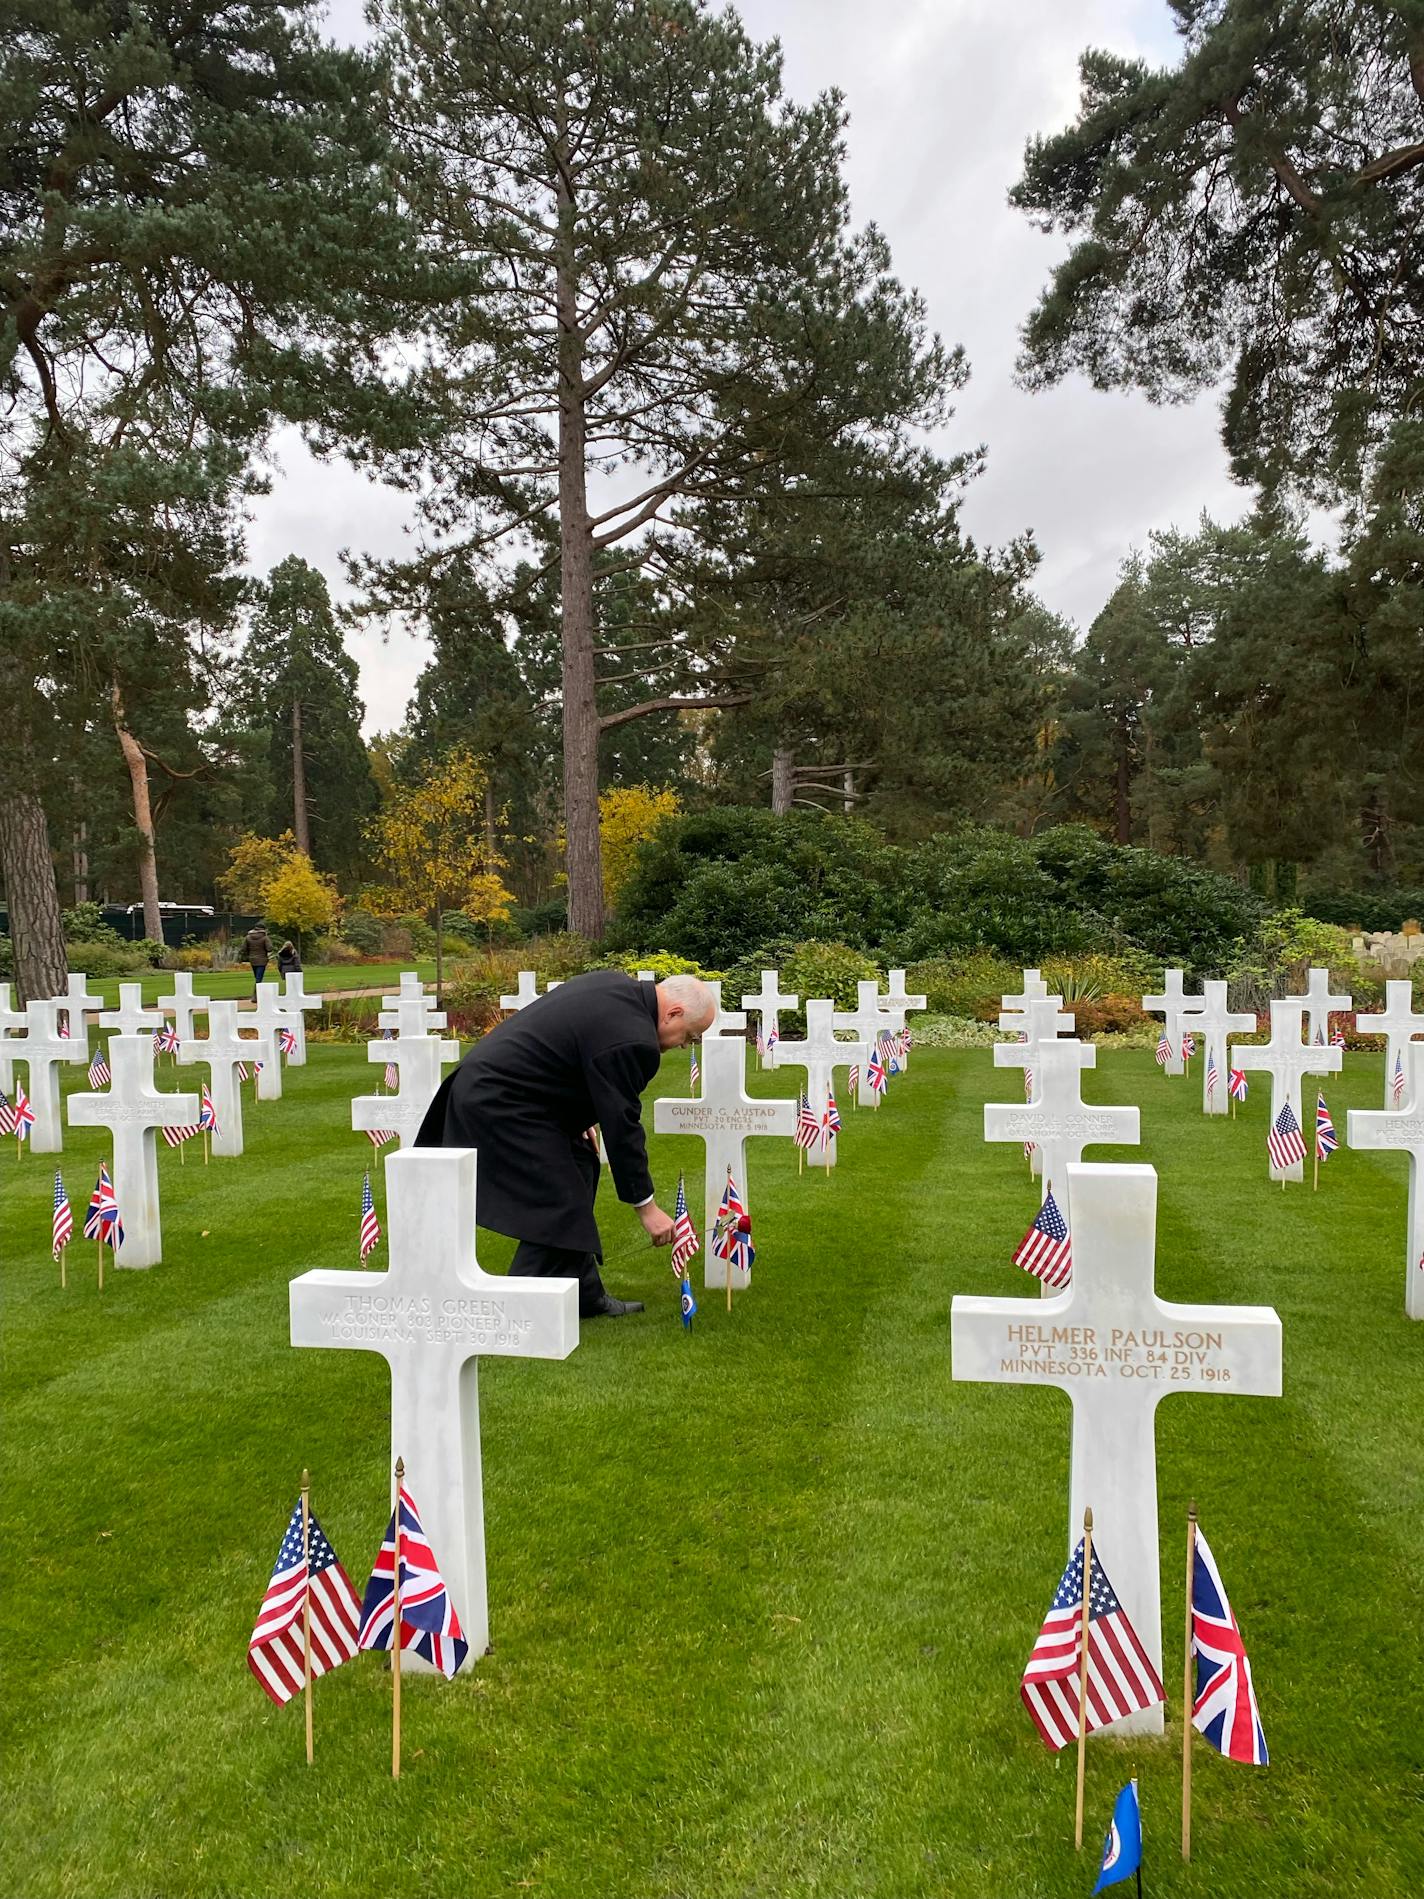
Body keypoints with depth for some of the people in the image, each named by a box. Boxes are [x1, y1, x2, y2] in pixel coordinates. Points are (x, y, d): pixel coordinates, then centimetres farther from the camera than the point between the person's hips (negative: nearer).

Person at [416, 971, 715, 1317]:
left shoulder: (616, 985, 6)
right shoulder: (631, 1041, -23)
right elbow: (621, 1126, -18)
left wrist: (578, 1117, 18)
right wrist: (646, 1206, -8)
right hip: (499, 1104, -11)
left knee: (579, 1168, 15)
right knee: (558, 1210, -9)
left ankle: (584, 1297, 23)